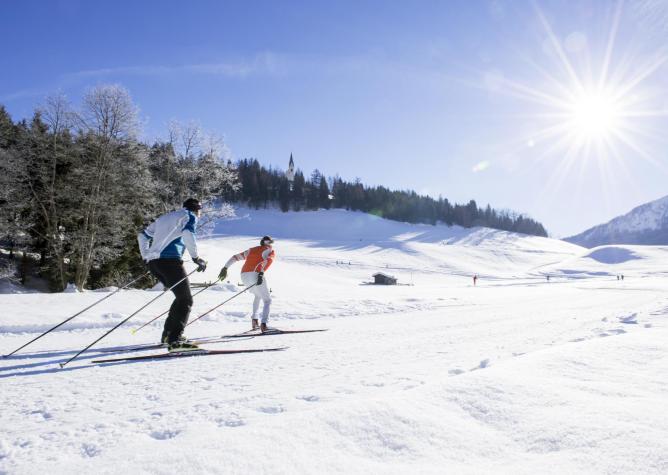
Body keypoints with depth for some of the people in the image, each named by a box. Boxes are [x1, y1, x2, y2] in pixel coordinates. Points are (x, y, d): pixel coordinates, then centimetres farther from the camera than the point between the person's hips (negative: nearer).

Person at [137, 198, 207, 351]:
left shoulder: (164, 218, 31)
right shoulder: (190, 216, 8)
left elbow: (142, 236, 32)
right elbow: (188, 234, -15)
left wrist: (146, 257, 29)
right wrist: (196, 258, -10)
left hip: (153, 262, 8)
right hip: (170, 260, -8)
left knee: (181, 297, 20)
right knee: (186, 300, -4)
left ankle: (167, 334, 19)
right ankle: (175, 339, -16)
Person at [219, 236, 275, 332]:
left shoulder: (251, 250, 30)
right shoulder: (270, 251, 13)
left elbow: (235, 257, 23)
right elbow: (268, 260, -11)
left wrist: (225, 268, 20)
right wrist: (261, 273, -25)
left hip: (244, 275, 6)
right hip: (255, 275, -5)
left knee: (258, 295, 31)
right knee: (267, 300, 8)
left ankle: (254, 319, 19)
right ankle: (263, 323, -14)